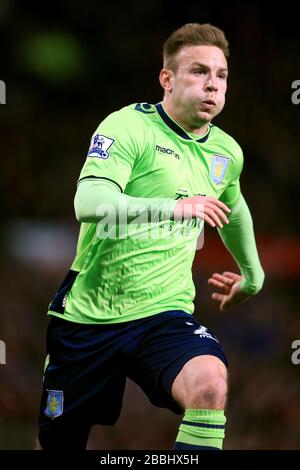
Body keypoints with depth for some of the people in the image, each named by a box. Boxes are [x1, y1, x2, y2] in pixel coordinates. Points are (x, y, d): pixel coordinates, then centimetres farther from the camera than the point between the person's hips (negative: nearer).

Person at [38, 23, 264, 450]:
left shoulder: (227, 153, 8)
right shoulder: (129, 126, -10)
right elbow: (88, 202, -27)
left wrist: (252, 276, 41)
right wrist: (175, 207, -38)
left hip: (163, 315, 3)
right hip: (89, 316, -3)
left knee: (210, 381, -31)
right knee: (60, 442, 8)